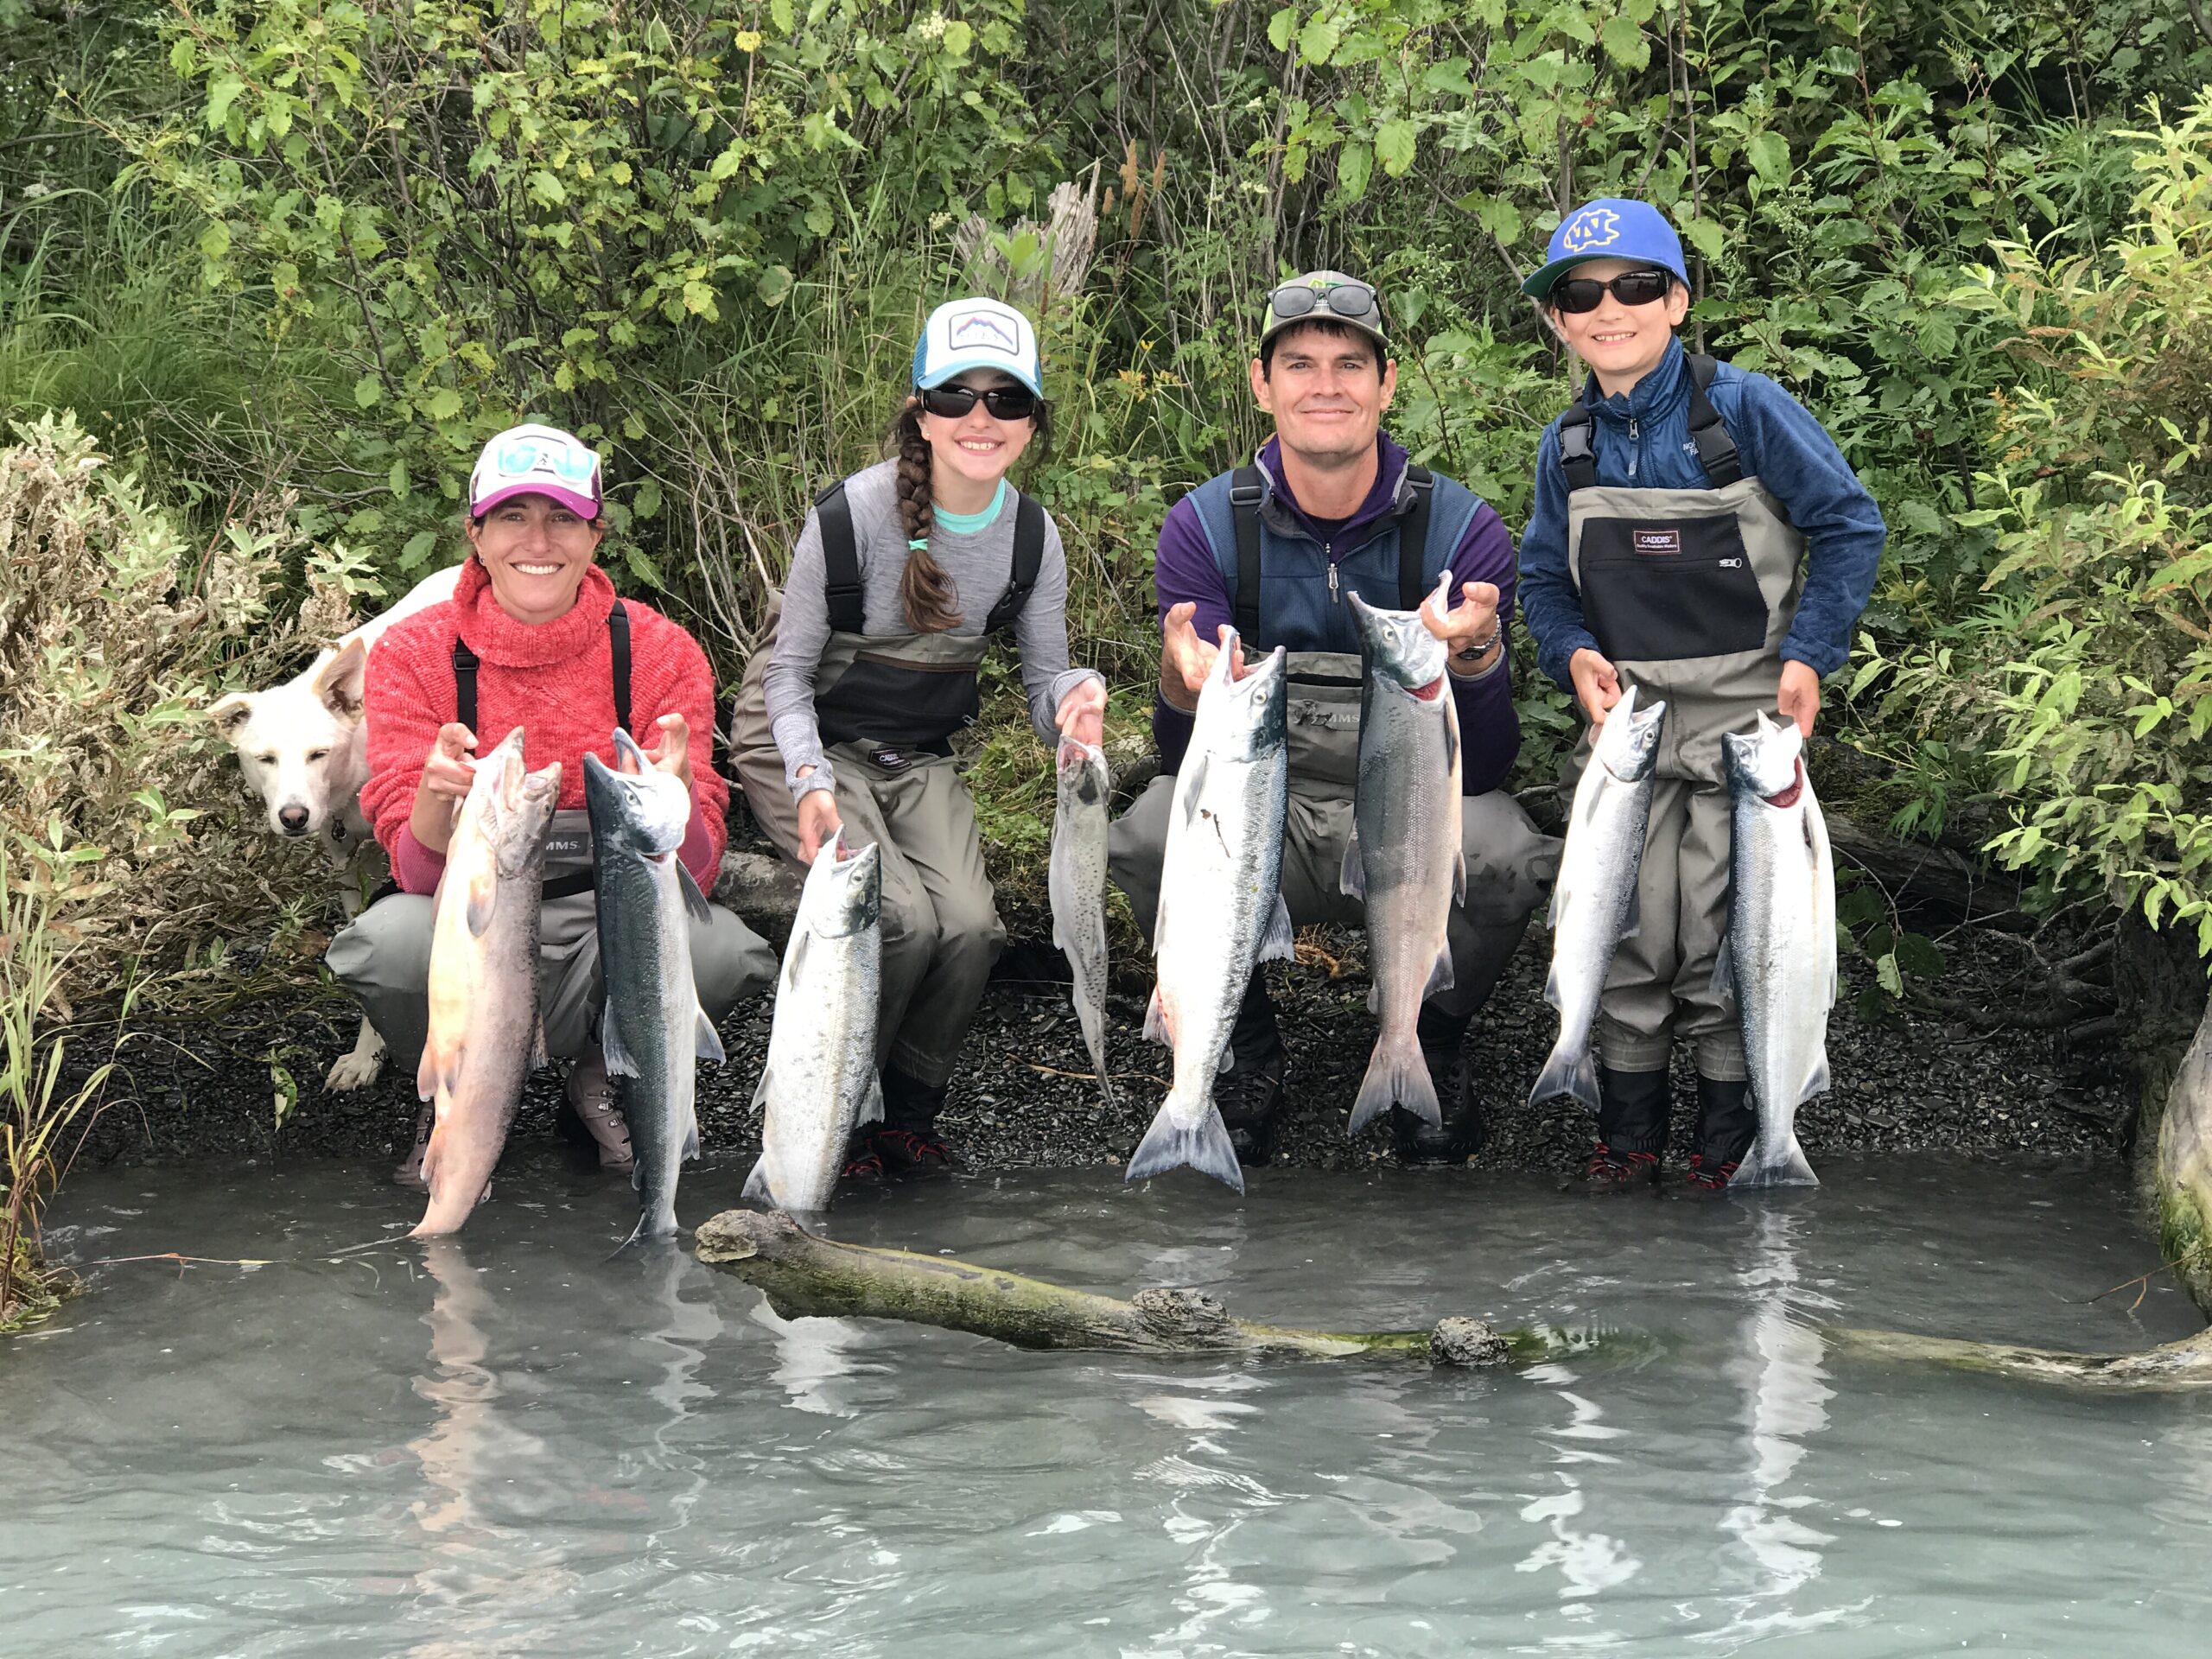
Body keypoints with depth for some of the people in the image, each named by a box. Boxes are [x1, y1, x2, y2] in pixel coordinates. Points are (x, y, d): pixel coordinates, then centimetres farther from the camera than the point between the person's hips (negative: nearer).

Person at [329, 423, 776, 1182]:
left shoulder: (661, 653, -8)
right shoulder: (414, 655, -9)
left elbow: (690, 874, -12)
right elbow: (422, 875, -15)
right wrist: (438, 795, -38)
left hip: (606, 925, 1)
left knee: (719, 949, -32)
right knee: (388, 941, -35)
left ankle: (604, 1076, 3)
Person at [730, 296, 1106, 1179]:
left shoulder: (1032, 538, -7)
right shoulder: (851, 516, -21)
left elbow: (1044, 689, 0)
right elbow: (791, 673, -12)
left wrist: (1075, 700, -26)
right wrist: (812, 783, -30)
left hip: (919, 759, 4)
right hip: (805, 742, -4)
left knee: (972, 926, -21)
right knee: (905, 919, -26)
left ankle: (908, 1110, 5)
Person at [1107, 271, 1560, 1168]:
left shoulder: (1462, 528, -10)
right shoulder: (1205, 527, -8)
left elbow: (1479, 770, -15)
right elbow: (1192, 758, -13)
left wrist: (1474, 655, -37)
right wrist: (1186, 689, -37)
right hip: (1263, 819, 1)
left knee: (1501, 850, -33)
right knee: (1152, 834, -31)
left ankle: (1432, 1043, 1)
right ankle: (1244, 1049, 0)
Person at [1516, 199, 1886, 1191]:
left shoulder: (1744, 410, -9)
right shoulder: (1568, 447, 5)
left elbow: (1849, 525, -4)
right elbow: (1543, 576, 16)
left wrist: (1808, 655, -10)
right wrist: (1574, 655, -4)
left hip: (1742, 711, -4)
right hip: (1624, 713, 4)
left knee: (1724, 932, 0)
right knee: (1626, 929, 4)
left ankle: (1732, 1135, 15)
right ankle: (1629, 1128, 19)